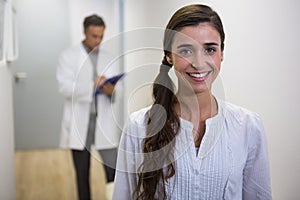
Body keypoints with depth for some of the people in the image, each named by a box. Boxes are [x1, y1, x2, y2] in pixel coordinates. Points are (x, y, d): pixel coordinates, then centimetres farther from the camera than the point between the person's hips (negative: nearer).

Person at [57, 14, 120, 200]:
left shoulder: (109, 58, 11)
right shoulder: (69, 56, 1)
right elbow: (65, 87, -12)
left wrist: (111, 90, -17)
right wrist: (93, 85, -24)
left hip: (104, 123, 2)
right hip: (79, 124, -2)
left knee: (114, 171, -3)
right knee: (82, 175, 8)